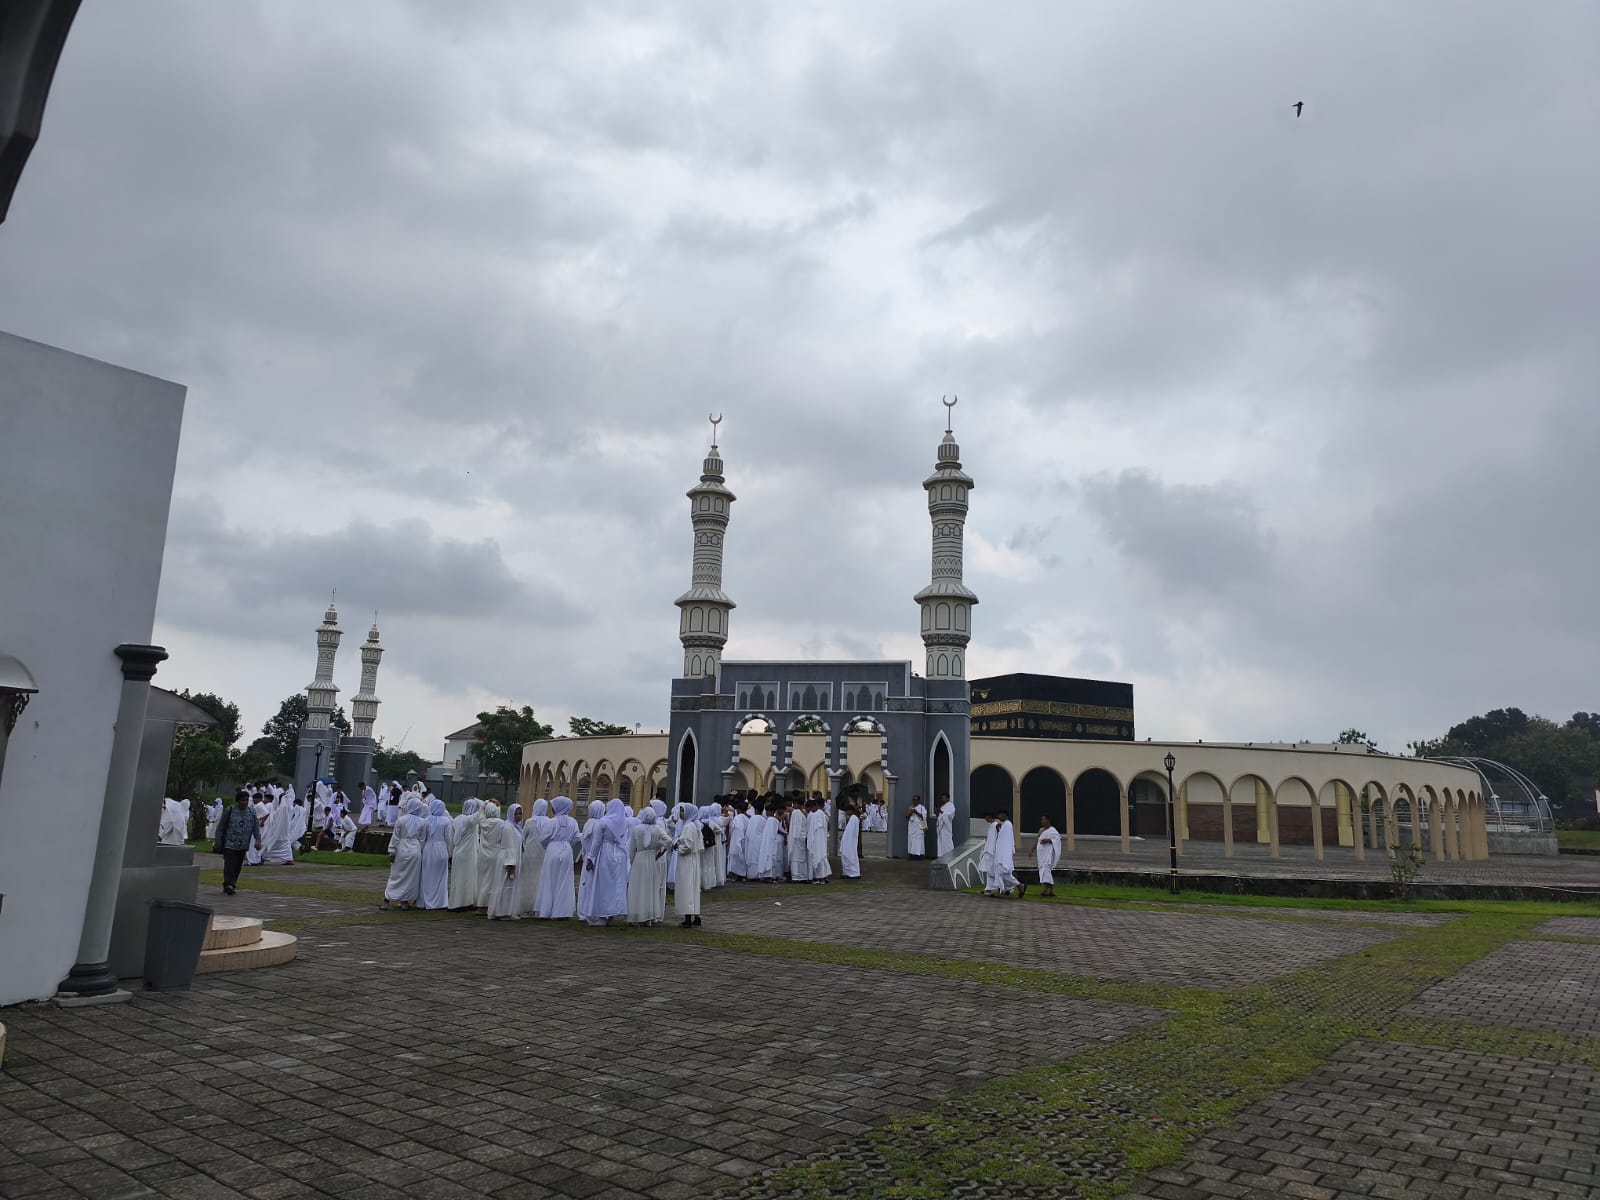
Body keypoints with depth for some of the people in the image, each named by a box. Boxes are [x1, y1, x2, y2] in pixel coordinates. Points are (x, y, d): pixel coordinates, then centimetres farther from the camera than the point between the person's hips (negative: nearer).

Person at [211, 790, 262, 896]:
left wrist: (258, 840, -8)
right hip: (229, 844, -4)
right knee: (229, 865, -15)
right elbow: (220, 827, 3)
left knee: (237, 866, 9)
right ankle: (229, 885, -22)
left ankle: (232, 884, 22)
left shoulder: (252, 812, 5)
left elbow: (256, 828, 5)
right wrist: (218, 842, 1)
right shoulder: (229, 811, -3)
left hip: (243, 846, 4)